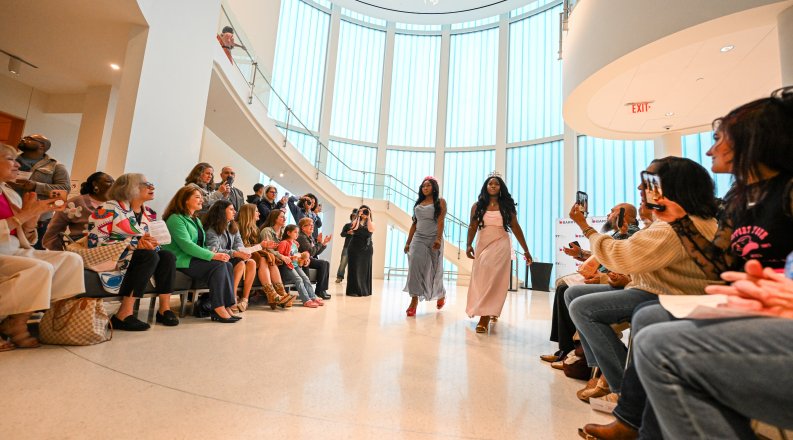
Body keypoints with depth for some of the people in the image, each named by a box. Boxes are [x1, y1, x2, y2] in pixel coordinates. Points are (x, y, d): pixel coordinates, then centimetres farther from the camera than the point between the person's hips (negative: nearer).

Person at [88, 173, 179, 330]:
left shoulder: (149, 213, 10)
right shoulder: (109, 208, -9)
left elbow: (153, 243, 10)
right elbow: (95, 241, -16)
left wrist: (150, 244, -16)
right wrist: (133, 244, -25)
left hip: (136, 256, 6)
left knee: (168, 256, -20)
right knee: (149, 256, -32)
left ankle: (164, 309, -17)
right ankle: (123, 315, -31)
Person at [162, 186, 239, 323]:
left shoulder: (196, 220, 22)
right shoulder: (176, 219, -7)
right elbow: (186, 245, -19)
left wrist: (214, 254, -3)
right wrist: (213, 256, -24)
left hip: (195, 258, 8)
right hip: (181, 261, -8)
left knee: (228, 265, -18)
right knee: (219, 266, -28)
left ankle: (226, 306, -22)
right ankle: (219, 309, -24)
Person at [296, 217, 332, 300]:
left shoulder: (310, 237, 13)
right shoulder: (301, 237, -14)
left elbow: (316, 253, 12)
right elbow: (311, 252, -24)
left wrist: (324, 243, 2)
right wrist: (319, 242, -20)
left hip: (310, 259, 9)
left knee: (327, 264, -4)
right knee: (323, 263, -21)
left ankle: (323, 289, -4)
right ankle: (319, 290, -12)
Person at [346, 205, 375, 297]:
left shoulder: (371, 222, 8)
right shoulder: (356, 221, 7)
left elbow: (371, 230, -13)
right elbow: (354, 229, -13)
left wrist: (368, 217, -12)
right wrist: (359, 217, -10)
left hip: (366, 249, 1)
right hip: (355, 248, -1)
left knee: (365, 269, 4)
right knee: (355, 269, -3)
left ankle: (364, 290, 14)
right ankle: (353, 290, 0)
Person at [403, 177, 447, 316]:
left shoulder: (440, 202, 4)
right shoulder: (418, 203, 17)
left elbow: (441, 221, -10)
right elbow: (414, 224, 15)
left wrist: (438, 239, -24)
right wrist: (408, 242, 11)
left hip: (433, 239, -3)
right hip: (418, 239, 4)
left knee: (434, 269, 6)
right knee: (415, 267, -12)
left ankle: (441, 295, 32)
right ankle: (414, 300, -10)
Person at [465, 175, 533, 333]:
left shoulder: (507, 206, 5)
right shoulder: (478, 206, 6)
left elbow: (516, 228, 7)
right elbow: (472, 226, -1)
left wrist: (526, 250, 6)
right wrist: (468, 245, -17)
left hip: (500, 245, -2)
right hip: (482, 245, 2)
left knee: (494, 279, -12)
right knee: (481, 278, 7)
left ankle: (485, 316, -10)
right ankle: (491, 311, 27)